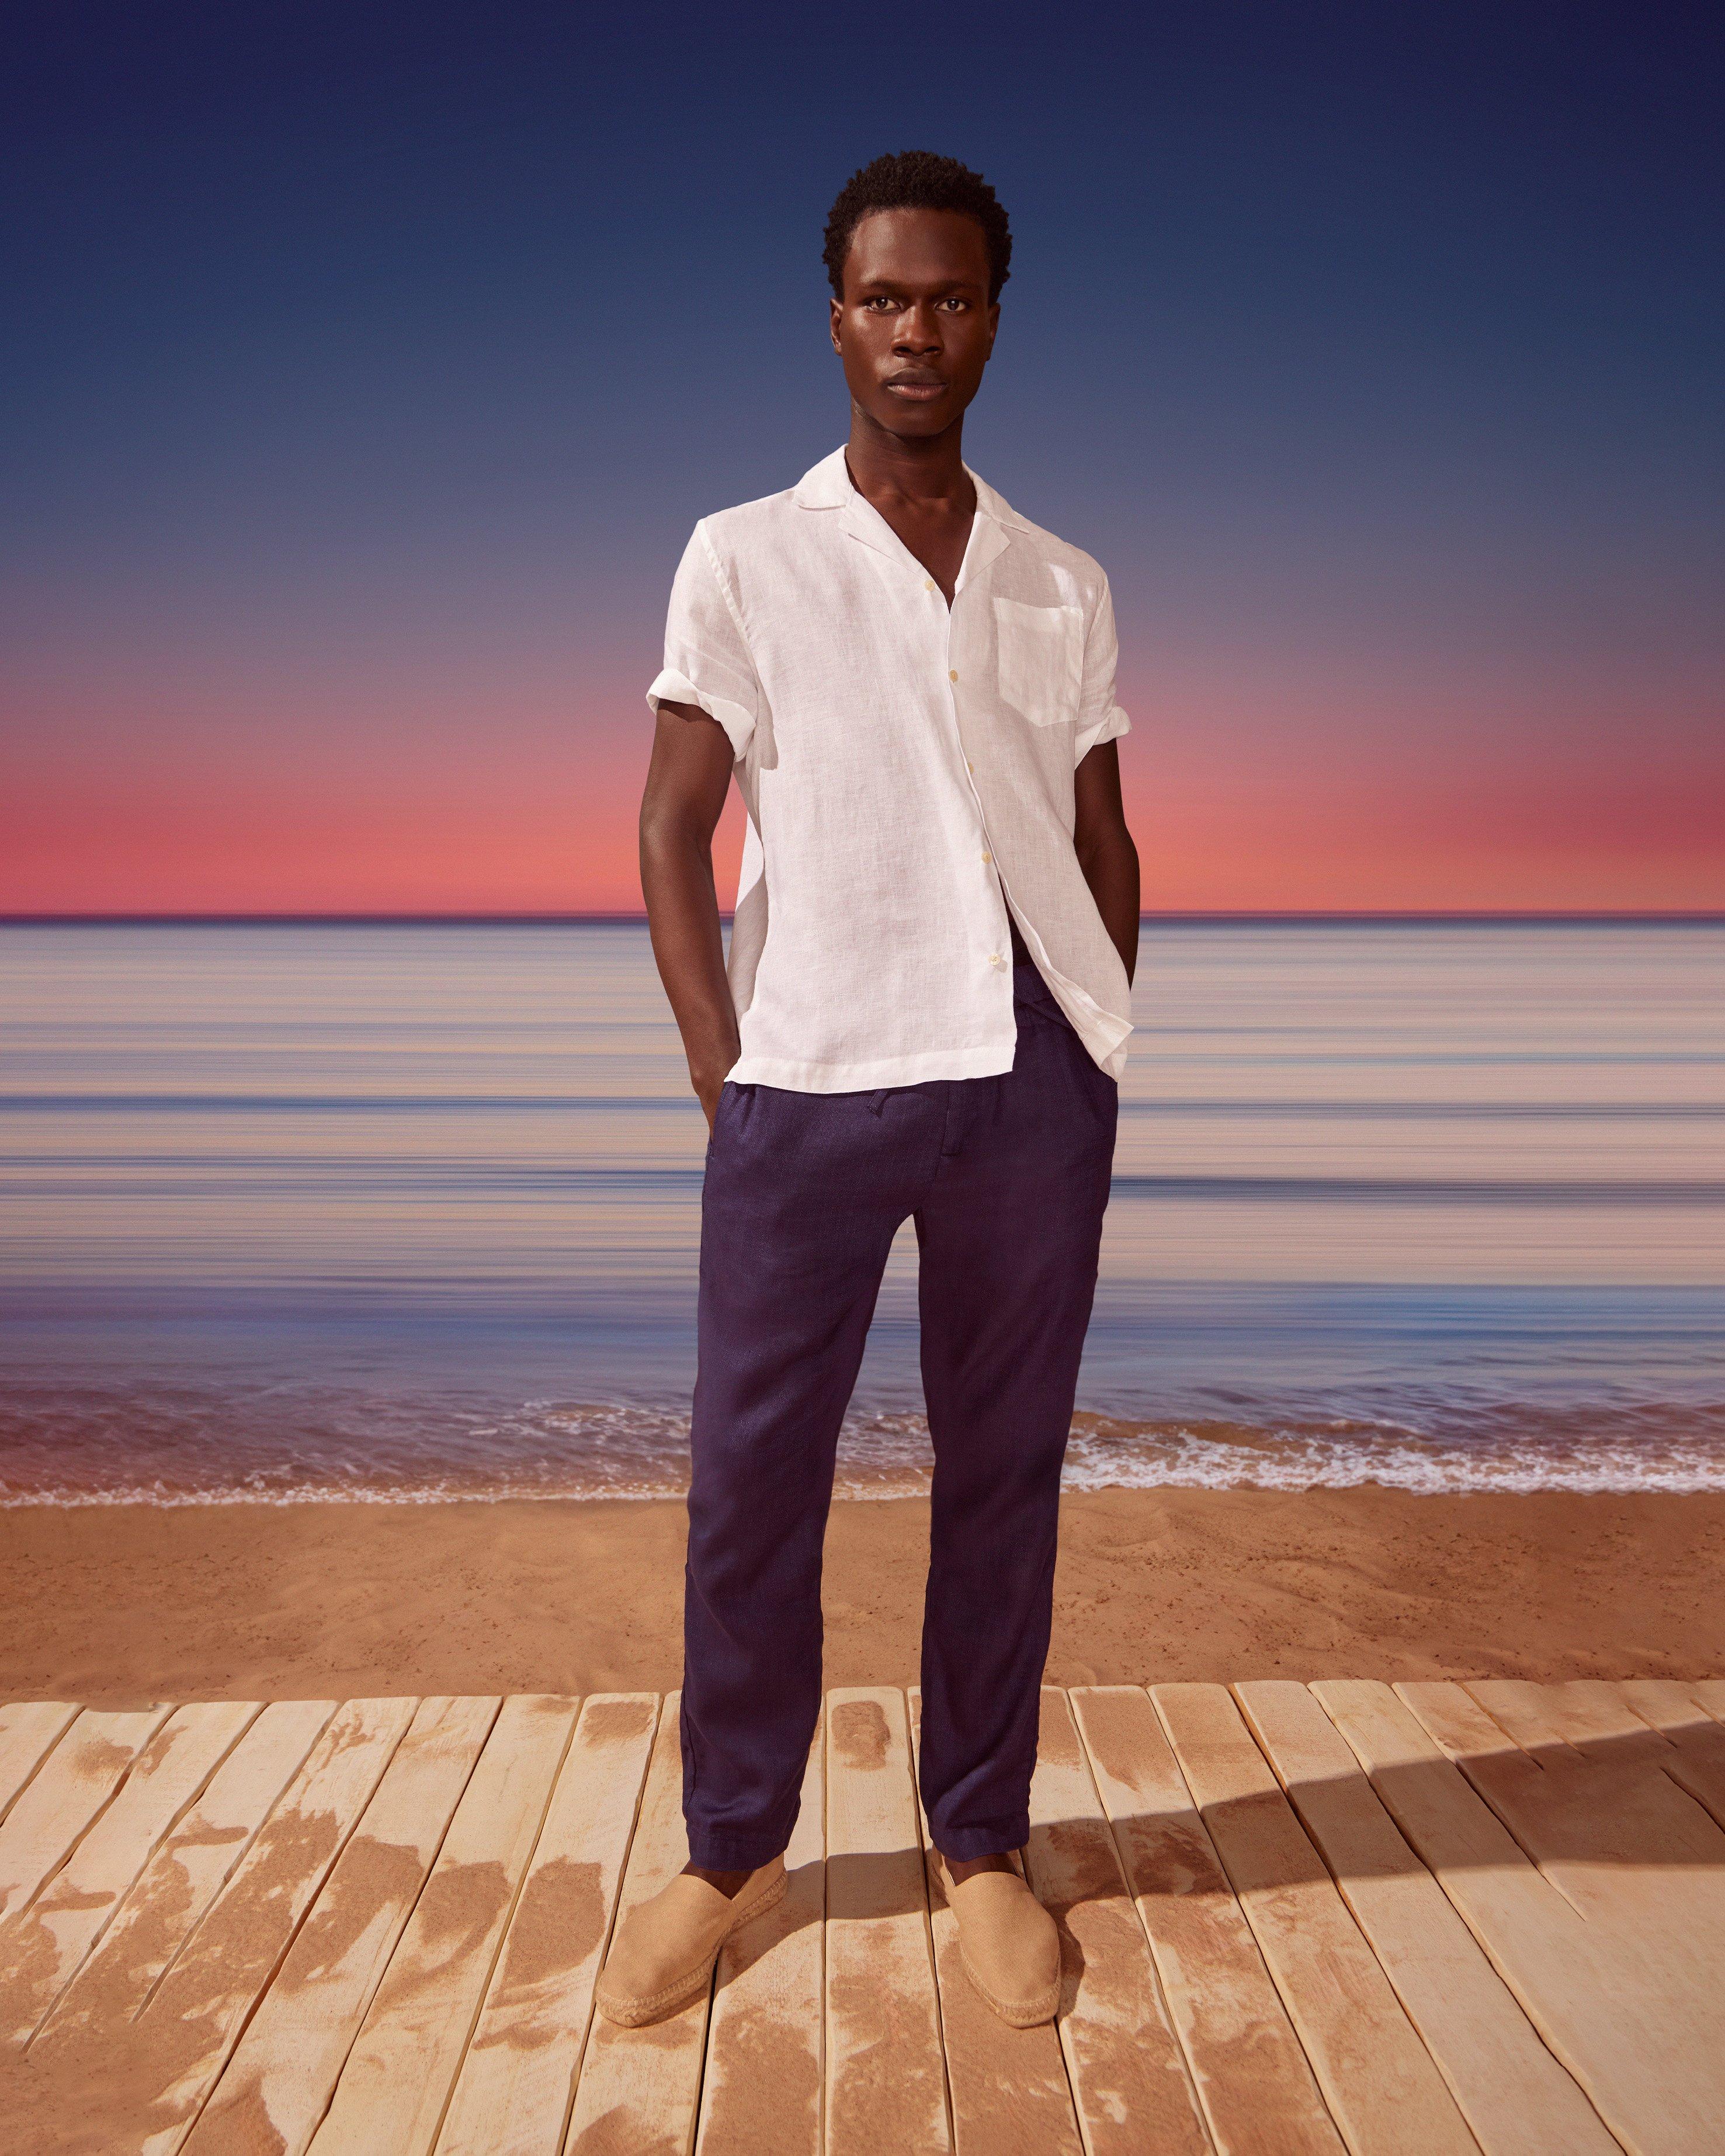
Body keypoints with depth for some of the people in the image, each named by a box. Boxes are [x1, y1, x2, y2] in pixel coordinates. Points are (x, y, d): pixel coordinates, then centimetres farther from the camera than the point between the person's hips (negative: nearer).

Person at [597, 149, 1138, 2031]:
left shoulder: (1065, 588, 14)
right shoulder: (742, 559, 6)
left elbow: (1105, 845, 16)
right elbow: (671, 834, 2)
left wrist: (1101, 1056, 6)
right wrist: (723, 1075, -6)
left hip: (1033, 1087, 3)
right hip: (810, 1084, -2)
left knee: (1005, 1471, 9)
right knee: (750, 1481, 2)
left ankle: (982, 1843, 25)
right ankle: (731, 1850, 22)